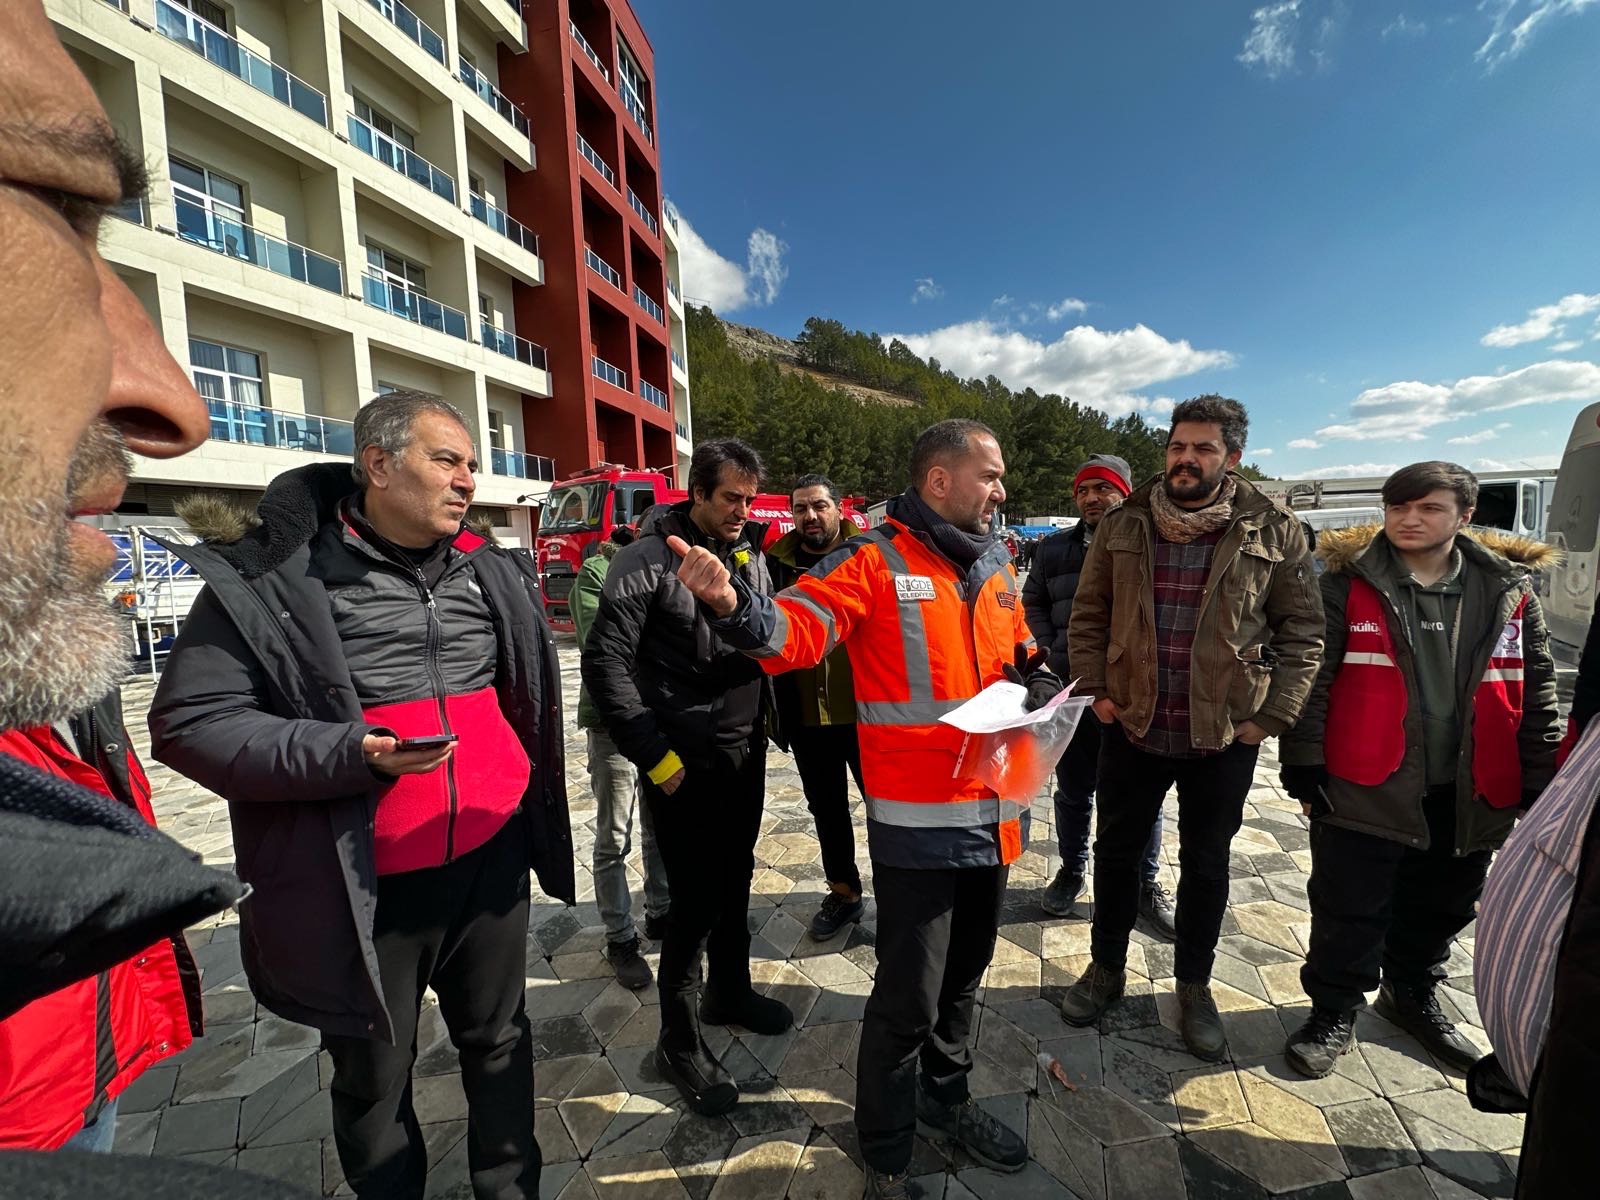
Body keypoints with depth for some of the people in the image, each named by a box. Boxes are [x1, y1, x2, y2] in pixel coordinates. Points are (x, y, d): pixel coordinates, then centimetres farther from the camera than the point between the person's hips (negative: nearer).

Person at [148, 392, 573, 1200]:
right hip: (365, 883, -3)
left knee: (498, 1038, 21)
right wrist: (349, 756, -25)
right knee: (373, 1074, 20)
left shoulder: (491, 572, 1)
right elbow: (188, 722, -11)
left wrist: (532, 805, 15)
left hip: (490, 856, 4)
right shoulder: (274, 576, -12)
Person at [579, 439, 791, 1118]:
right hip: (685, 763, -6)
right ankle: (679, 1043, 26)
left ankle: (730, 992, 44)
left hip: (745, 753, 6)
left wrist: (763, 723, 6)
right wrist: (654, 755, -16)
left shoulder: (751, 554, 6)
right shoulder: (651, 557, -13)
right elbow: (604, 662, -15)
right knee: (696, 900, 3)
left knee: (734, 884, 21)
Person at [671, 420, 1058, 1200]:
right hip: (918, 820, -7)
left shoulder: (996, 565, 8)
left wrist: (1042, 688, 0)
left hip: (994, 809, 7)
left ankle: (946, 1095, 50)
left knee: (964, 973, 24)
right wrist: (734, 605, -43)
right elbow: (794, 628, -23)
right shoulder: (874, 562, -13)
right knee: (909, 992, 7)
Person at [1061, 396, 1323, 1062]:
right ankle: (1106, 968, 38)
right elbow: (1088, 614, 3)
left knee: (1206, 863, 16)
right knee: (1116, 850, 15)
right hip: (1131, 725, 1)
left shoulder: (1273, 531, -5)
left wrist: (1272, 715, -7)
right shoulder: (1123, 524, -2)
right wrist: (1096, 688, -4)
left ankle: (1194, 986, 39)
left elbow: (1302, 630, -1)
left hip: (1226, 733, -1)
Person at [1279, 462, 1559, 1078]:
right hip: (1364, 788, -4)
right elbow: (1311, 680, -9)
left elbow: (1536, 691, 8)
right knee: (1350, 910, 5)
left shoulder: (1508, 589, 4)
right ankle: (1334, 1011, 24)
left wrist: (1539, 785, 5)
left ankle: (1413, 994, 44)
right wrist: (1304, 766, -12)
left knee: (1440, 907, 21)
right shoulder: (1348, 583, -7)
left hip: (1467, 794, 4)